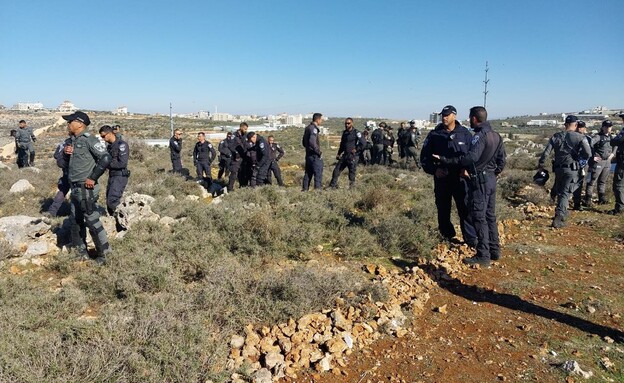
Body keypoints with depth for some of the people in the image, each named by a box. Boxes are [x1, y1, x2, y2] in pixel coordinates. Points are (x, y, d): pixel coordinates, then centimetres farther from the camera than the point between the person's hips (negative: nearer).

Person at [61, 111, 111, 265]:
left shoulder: (89, 140, -13)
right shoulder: (72, 141, 13)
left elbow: (105, 158, -22)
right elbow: (67, 162, 23)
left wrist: (92, 178, -18)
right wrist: (65, 153, 0)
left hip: (86, 189, -9)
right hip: (75, 189, 9)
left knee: (92, 221, -4)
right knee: (76, 221, 16)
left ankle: (104, 252, 8)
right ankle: (80, 251, 29)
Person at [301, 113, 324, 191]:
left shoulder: (307, 128, 15)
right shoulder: (314, 128, -15)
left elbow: (304, 142, 21)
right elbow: (312, 142, -27)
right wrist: (319, 152, -19)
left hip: (308, 154, 9)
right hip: (315, 155, -9)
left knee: (308, 173, 14)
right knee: (318, 173, -4)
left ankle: (305, 189, 17)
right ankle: (318, 188, -4)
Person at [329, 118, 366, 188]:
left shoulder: (356, 133, -9)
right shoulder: (344, 133, 13)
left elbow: (363, 143, -15)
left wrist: (356, 150, -13)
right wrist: (339, 153, 17)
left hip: (353, 156, -7)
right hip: (345, 155, 7)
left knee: (352, 172, -1)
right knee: (336, 170, 6)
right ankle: (332, 185, 13)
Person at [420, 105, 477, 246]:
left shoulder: (465, 133, 0)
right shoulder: (434, 134, 1)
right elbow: (424, 155, 3)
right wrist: (434, 169, -12)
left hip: (460, 178, -2)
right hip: (441, 178, 2)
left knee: (465, 209, -2)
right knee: (443, 209, 12)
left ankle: (471, 239, 8)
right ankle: (446, 237, 28)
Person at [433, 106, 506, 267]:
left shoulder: (479, 136, -18)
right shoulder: (496, 136, 11)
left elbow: (471, 157, -32)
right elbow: (502, 158, 14)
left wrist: (444, 159, -32)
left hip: (479, 181, -9)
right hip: (491, 179, 9)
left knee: (479, 218, -4)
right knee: (490, 216, 16)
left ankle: (483, 256, -1)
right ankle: (494, 250, 24)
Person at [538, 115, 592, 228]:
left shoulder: (556, 136, 2)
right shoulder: (579, 137, -6)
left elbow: (546, 152, -1)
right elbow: (588, 154, -14)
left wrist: (540, 164, 10)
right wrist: (578, 155, 7)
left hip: (558, 168, 3)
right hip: (571, 169, -3)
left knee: (560, 192, 19)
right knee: (565, 194, -3)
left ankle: (562, 213, 34)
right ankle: (558, 218, -13)